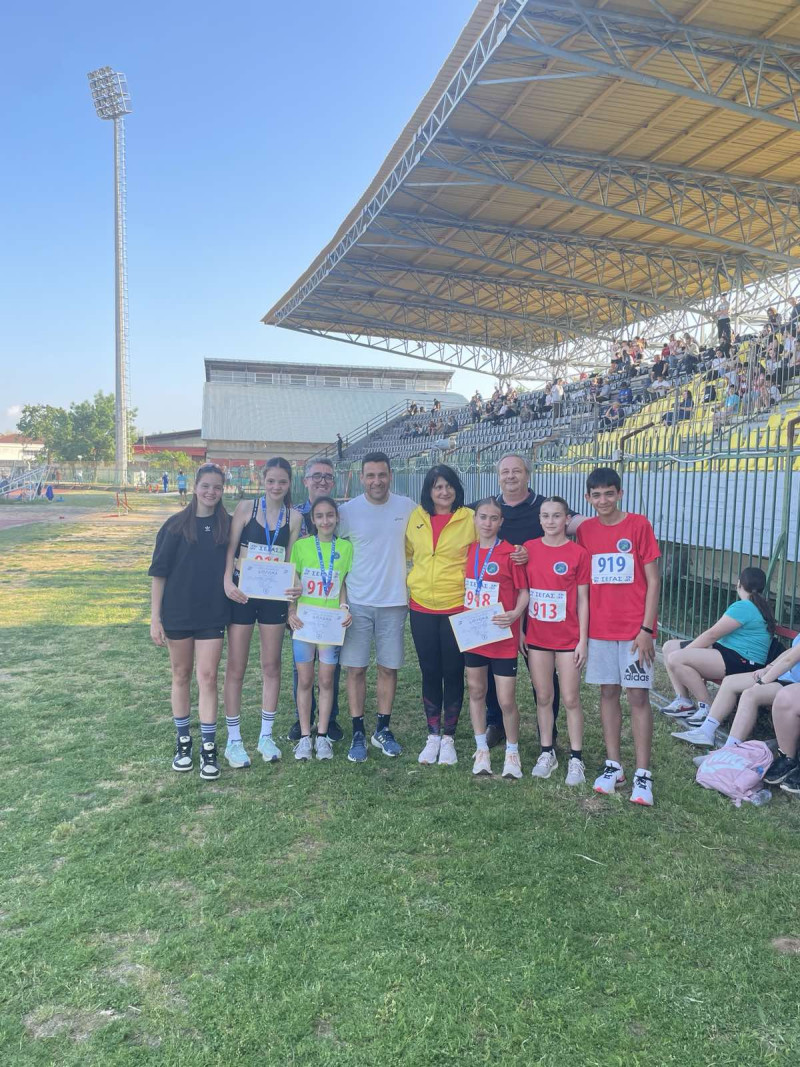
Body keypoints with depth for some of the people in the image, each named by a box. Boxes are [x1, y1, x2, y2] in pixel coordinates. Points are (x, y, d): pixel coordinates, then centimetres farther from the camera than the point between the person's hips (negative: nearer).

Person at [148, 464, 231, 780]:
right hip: (177, 614, 0)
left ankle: (208, 748, 6)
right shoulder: (176, 524, -3)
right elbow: (159, 572, -3)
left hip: (213, 614, 1)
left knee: (207, 677, -2)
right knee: (181, 676, 11)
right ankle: (183, 741, 24)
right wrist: (155, 617, -6)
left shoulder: (227, 525, 2)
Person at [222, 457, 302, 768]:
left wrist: (294, 589, -15)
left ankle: (266, 736, 24)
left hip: (274, 595, 2)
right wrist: (227, 581, -20)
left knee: (272, 666, 10)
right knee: (236, 668, 3)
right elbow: (230, 548, -5)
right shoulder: (246, 508, -3)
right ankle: (234, 740, 15)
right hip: (242, 593, -2)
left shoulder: (293, 517, 3)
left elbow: (291, 559, 3)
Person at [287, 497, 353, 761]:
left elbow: (343, 584, 5)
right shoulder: (301, 546, -2)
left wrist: (345, 608, -10)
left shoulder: (345, 547, 0)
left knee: (326, 680, 7)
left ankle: (322, 735, 18)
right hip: (304, 621, 0)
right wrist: (291, 612, -10)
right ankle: (305, 736, 17)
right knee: (305, 680, 7)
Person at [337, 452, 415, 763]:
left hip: (394, 601, 1)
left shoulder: (407, 507, 1)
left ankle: (382, 729, 24)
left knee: (389, 667, 9)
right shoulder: (348, 511, -4)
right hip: (358, 603, -1)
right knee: (356, 668, 2)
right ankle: (358, 733, 15)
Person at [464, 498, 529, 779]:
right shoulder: (469, 551, 4)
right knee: (476, 692, 14)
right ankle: (482, 749, 29)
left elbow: (524, 592, -6)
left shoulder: (510, 553, -9)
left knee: (506, 700, 0)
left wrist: (515, 614, -24)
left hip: (502, 637, -5)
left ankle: (512, 752, 21)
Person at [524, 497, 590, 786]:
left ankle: (576, 758, 16)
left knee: (571, 699, 4)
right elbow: (522, 592, 7)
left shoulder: (578, 553, -6)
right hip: (536, 637, 3)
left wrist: (583, 640, -6)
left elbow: (583, 599, -4)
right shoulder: (528, 549, 1)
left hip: (567, 638, -3)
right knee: (543, 698, 12)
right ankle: (547, 753, 24)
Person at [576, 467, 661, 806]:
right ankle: (613, 765, 21)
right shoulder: (584, 530, 5)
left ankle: (643, 773, 6)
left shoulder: (638, 525, -5)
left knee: (638, 695, -1)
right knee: (607, 692, 10)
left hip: (634, 628, -3)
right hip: (599, 628, 3)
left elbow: (653, 580, -5)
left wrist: (646, 628, -10)